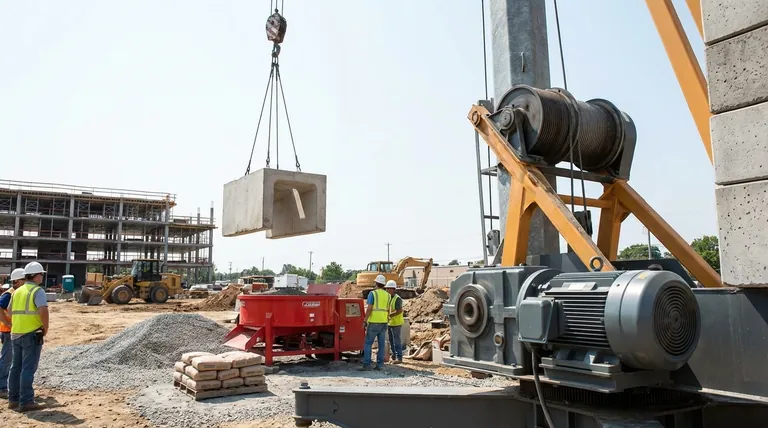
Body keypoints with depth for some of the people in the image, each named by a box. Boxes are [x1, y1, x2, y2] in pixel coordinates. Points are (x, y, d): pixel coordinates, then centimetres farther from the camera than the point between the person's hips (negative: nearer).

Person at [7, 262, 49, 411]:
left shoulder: (17, 291, 13)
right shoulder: (38, 291, -12)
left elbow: (10, 311, 21)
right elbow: (43, 310, -25)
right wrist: (45, 328, -12)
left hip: (16, 333, 8)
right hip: (32, 334, -8)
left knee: (16, 367, 14)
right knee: (28, 368, -4)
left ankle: (13, 399, 21)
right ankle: (26, 401, -1)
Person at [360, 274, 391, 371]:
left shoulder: (372, 293, -9)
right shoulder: (387, 295, 9)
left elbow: (369, 309, -14)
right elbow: (388, 310, 12)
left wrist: (365, 321, -8)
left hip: (374, 322, -5)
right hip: (384, 322, 6)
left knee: (368, 343, 0)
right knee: (382, 344, 6)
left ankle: (366, 365, -4)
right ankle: (379, 365, 7)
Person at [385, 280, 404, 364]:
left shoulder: (397, 299, -15)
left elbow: (399, 310, -24)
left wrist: (389, 315, -24)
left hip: (396, 323, -8)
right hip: (390, 323, 9)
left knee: (397, 340, -4)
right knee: (391, 341, 13)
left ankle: (399, 358, 3)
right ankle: (394, 356, 23)